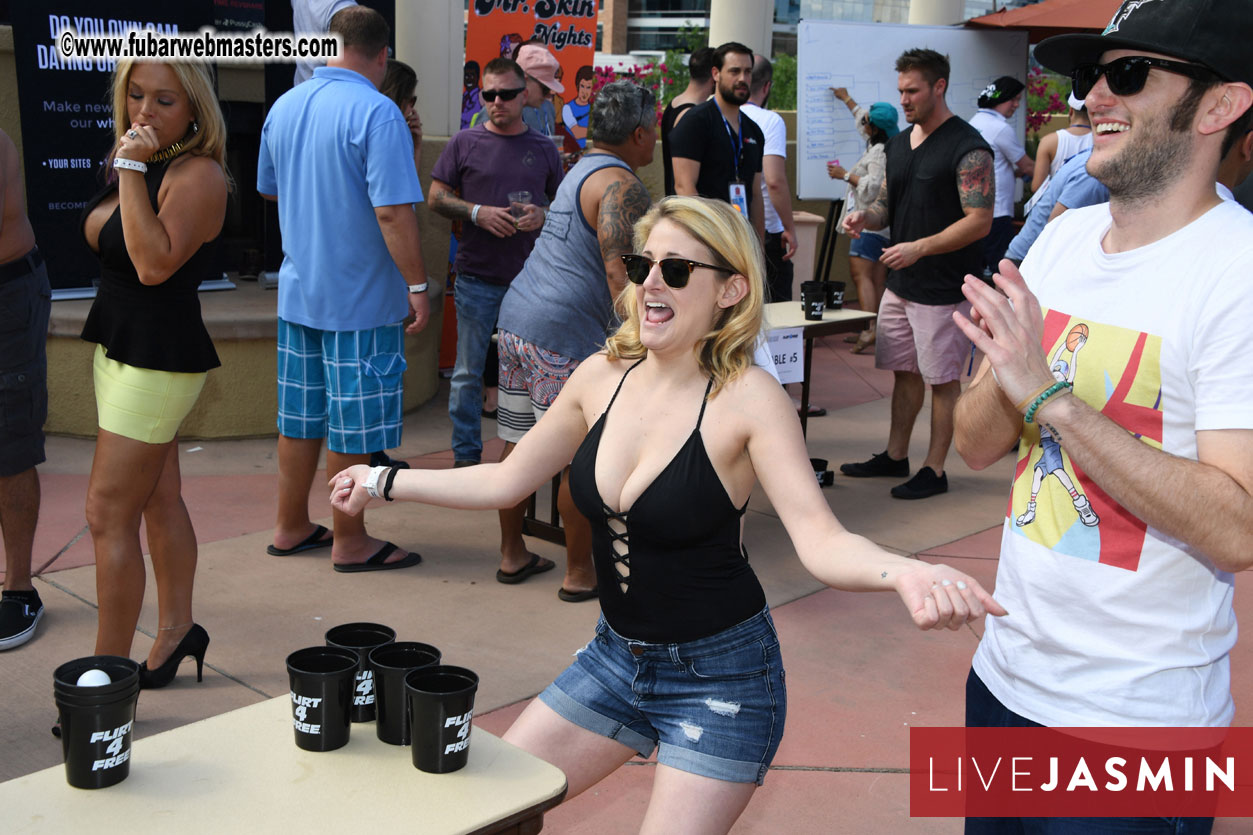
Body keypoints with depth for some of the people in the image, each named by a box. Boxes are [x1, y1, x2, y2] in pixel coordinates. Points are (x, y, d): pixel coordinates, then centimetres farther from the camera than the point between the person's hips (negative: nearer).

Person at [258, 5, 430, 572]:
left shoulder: (283, 106, 7)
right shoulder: (376, 112, -17)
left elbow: (269, 189, 21)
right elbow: (393, 210, -23)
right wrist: (417, 285, -17)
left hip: (298, 288, 7)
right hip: (360, 295, -7)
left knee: (301, 414, 16)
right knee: (353, 421, 3)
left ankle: (291, 528, 27)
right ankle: (350, 542, 15)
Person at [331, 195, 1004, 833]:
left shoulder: (747, 398, -20)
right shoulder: (602, 376, -4)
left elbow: (820, 539, -29)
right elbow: (506, 481, 8)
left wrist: (903, 572, -49)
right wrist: (382, 481, 12)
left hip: (719, 675, -6)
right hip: (615, 656, 6)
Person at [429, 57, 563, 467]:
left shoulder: (544, 148, 8)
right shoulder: (465, 143, 2)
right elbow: (437, 197, 2)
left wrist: (542, 214, -8)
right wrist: (478, 212, -14)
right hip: (477, 276, -1)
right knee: (468, 371, 4)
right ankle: (466, 455, 16)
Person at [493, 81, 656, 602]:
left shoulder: (581, 171, 21)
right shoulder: (621, 186, -10)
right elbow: (619, 271, -21)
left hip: (517, 317, 10)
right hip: (563, 334, -10)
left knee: (520, 447, 15)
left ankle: (512, 555, 25)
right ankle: (580, 574, 9)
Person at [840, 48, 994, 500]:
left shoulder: (967, 147, -13)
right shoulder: (899, 143, 12)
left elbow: (980, 221, -18)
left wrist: (919, 248, -25)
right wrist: (866, 216, -4)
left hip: (944, 287, -8)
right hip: (899, 281, 8)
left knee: (942, 379, 2)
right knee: (905, 372, 16)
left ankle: (935, 470, 10)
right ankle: (895, 456, 27)